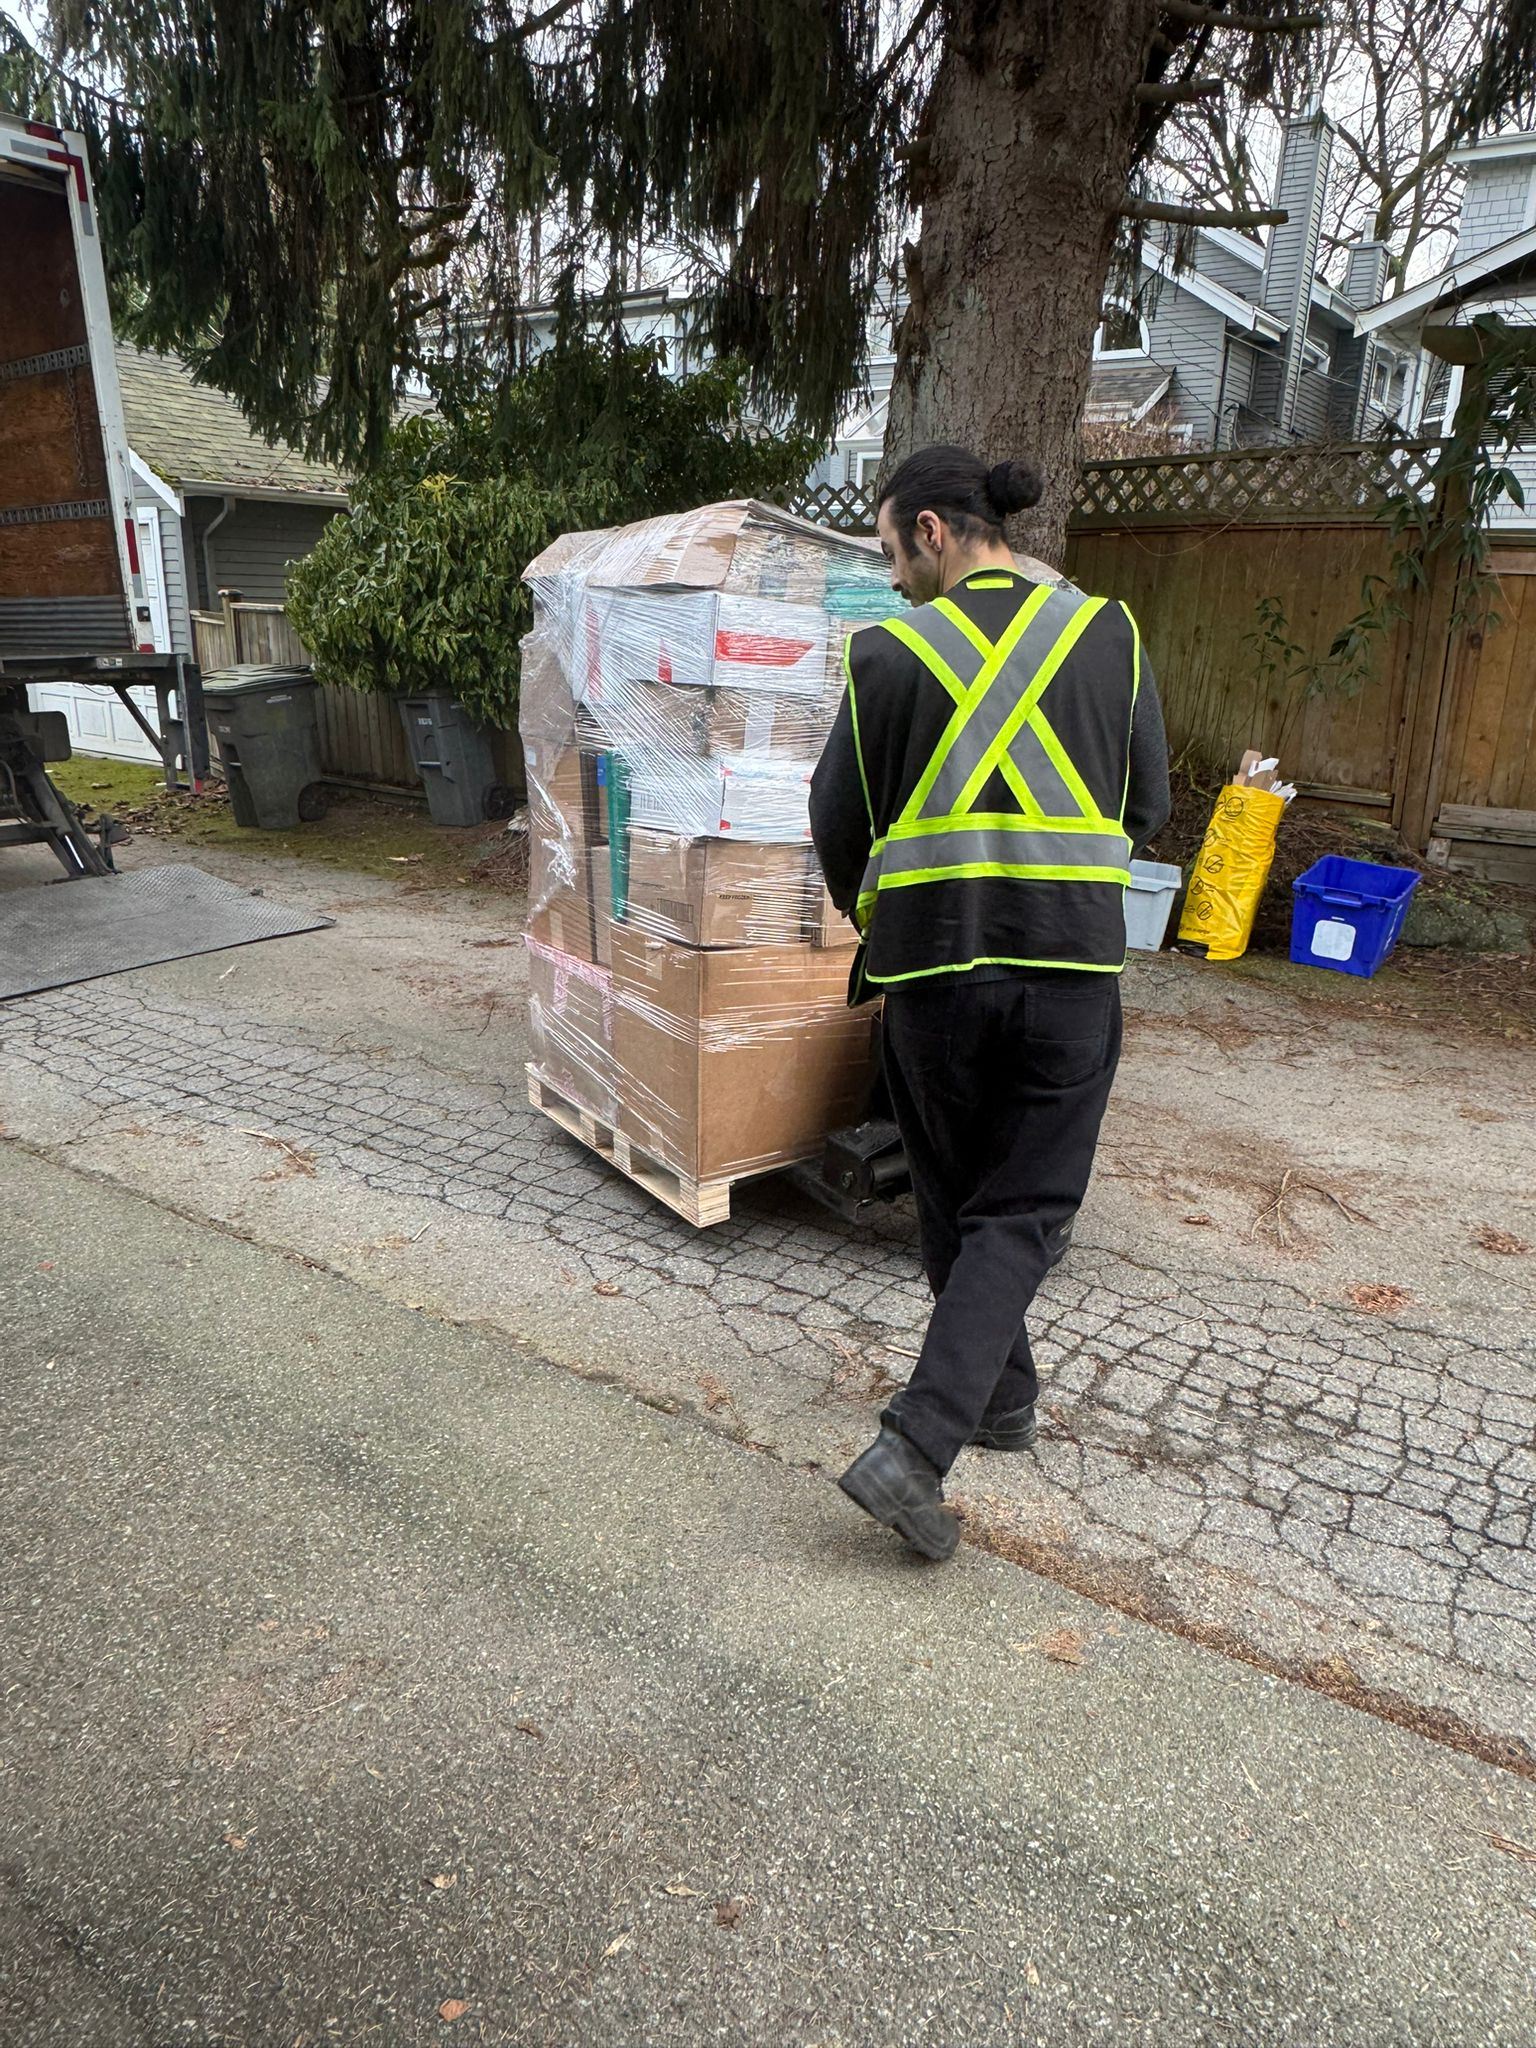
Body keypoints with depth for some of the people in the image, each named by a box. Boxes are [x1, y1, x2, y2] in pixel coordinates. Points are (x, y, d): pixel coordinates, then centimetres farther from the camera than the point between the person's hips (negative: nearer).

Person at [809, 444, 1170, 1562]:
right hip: (1072, 963, 1)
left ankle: (1002, 1394, 35)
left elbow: (840, 819, 4)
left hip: (930, 964, 0)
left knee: (957, 1200, 19)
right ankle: (917, 1446, -4)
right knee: (1022, 1211, 7)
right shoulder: (1107, 631, 3)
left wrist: (867, 905, 25)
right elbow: (1147, 803, 9)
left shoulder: (890, 650, -3)